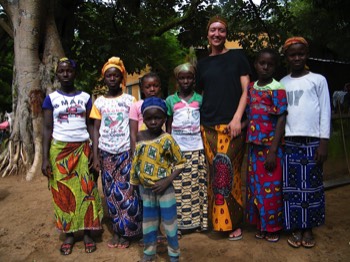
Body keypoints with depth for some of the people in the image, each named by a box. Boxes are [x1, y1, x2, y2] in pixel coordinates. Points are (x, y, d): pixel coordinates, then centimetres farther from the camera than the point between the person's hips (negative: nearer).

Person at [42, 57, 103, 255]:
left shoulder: (85, 97, 6)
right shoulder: (51, 98, 2)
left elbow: (91, 126, 6)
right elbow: (47, 129, 0)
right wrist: (45, 158, -7)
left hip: (83, 149, 1)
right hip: (59, 150, 0)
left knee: (86, 190, 3)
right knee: (63, 192, 6)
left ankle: (88, 233, 16)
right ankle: (69, 234, 19)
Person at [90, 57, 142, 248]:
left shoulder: (130, 100, 1)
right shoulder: (99, 102, 6)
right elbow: (96, 129, 6)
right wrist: (95, 156, -1)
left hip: (126, 152, -2)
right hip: (107, 153, 3)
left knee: (126, 192, 0)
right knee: (111, 193, 9)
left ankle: (126, 232, 14)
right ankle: (117, 231, 21)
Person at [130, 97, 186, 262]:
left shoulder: (167, 139, -15)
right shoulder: (139, 137, -2)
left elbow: (180, 162, -11)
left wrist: (167, 181, -19)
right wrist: (134, 181, 13)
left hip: (163, 189, -4)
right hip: (145, 189, 5)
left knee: (169, 221, 9)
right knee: (148, 222, 19)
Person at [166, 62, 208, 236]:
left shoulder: (199, 99, 5)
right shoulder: (171, 100, 4)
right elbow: (168, 126, 7)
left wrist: (205, 145, 0)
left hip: (196, 149, 1)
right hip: (177, 149, -1)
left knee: (197, 186, 6)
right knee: (178, 188, 1)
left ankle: (199, 221, 18)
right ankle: (178, 223, 10)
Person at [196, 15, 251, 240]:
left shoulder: (237, 56, 8)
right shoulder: (203, 64, 16)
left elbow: (246, 90, 2)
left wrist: (237, 118, -10)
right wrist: (198, 123, 8)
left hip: (232, 125, -3)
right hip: (209, 127, 3)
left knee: (229, 172, -6)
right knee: (215, 174, 3)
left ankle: (234, 222, 9)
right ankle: (217, 220, 17)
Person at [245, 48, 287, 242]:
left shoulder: (277, 89, -9)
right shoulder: (251, 88, 8)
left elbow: (281, 120, -13)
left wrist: (273, 151, -17)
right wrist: (248, 142, 7)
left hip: (271, 145, -5)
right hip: (254, 145, 6)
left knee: (271, 187, 4)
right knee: (255, 186, 13)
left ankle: (273, 227, 22)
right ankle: (260, 224, 29)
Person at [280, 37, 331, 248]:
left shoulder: (318, 80, 3)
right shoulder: (282, 83, 10)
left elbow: (325, 112, 0)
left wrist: (324, 142, -6)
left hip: (312, 141, -2)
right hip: (289, 141, 2)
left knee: (311, 185, 5)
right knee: (291, 186, 5)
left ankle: (309, 228, 19)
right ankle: (296, 228, 17)